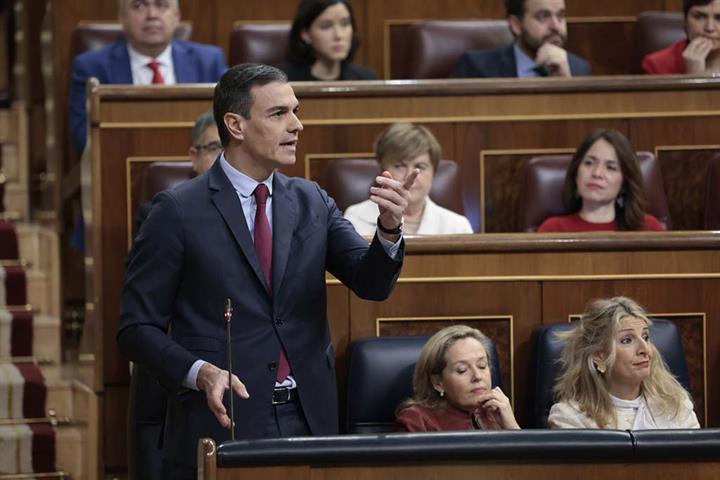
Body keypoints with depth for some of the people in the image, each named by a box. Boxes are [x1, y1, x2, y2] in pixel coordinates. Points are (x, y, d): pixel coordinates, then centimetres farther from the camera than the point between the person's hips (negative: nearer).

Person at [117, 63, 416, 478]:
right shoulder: (179, 211, -5)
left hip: (308, 423, 4)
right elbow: (137, 327, -4)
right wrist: (201, 373, -20)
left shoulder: (313, 203, 9)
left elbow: (372, 283, -3)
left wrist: (390, 227, -22)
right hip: (223, 423, -4)